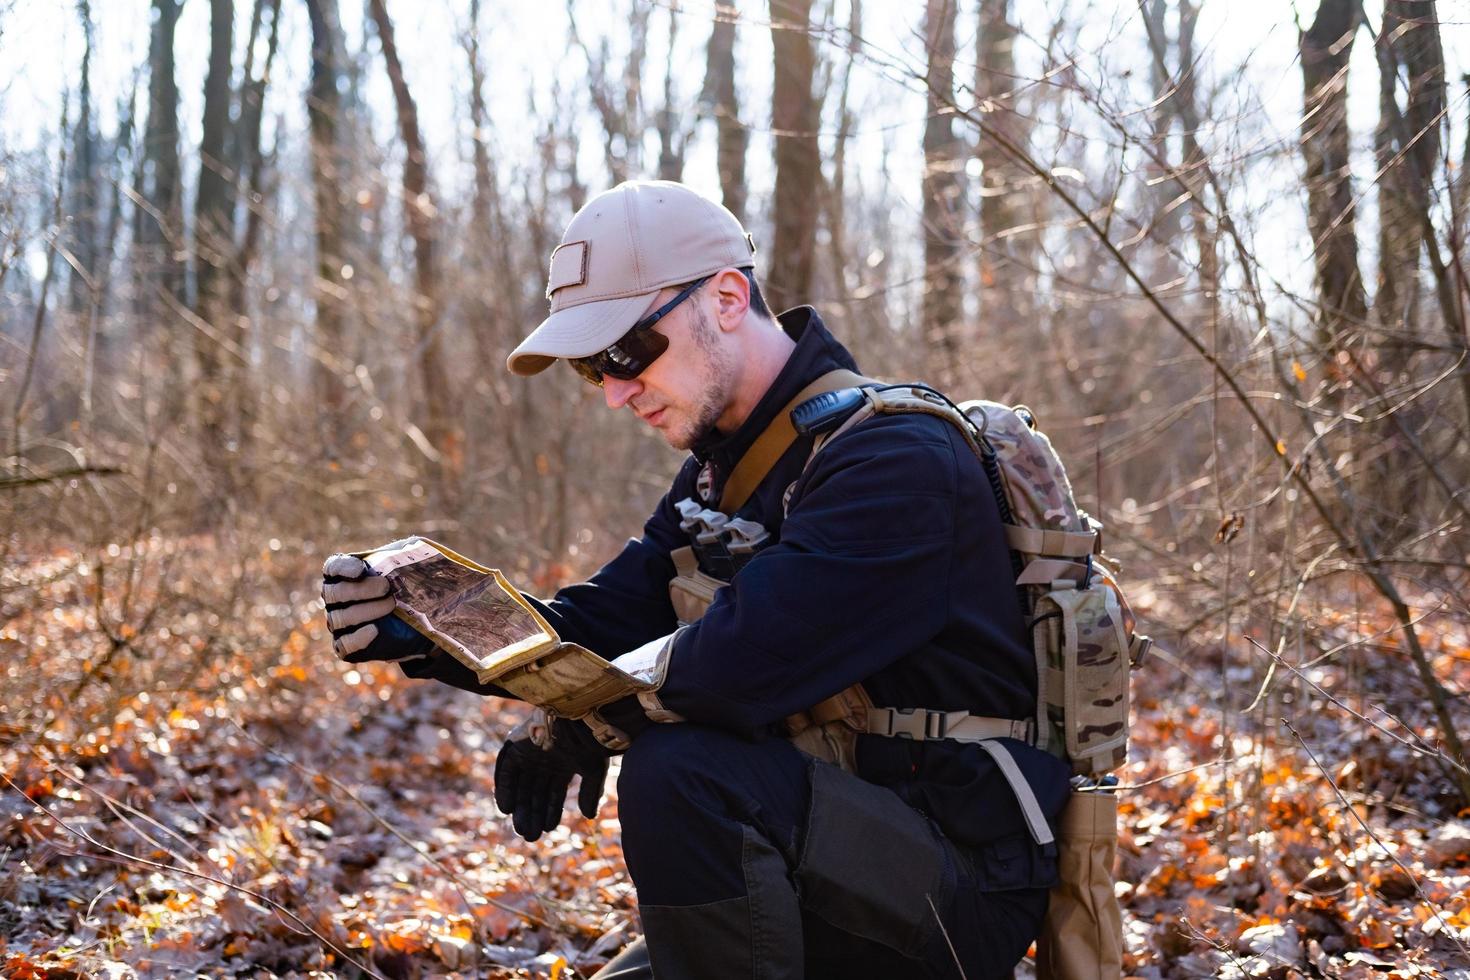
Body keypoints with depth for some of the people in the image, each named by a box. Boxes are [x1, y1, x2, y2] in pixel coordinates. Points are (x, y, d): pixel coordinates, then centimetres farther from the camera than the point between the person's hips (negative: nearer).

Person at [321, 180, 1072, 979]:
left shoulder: (895, 458, -21)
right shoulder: (725, 468, 11)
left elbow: (738, 664, -32)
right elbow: (602, 627, 6)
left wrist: (575, 728, -13)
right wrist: (416, 622, -10)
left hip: (963, 883, -9)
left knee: (679, 773, -31)